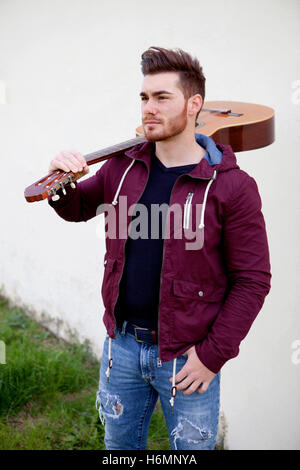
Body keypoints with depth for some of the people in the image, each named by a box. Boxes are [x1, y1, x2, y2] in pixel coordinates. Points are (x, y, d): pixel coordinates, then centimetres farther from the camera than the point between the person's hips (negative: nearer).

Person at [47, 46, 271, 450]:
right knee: (118, 444, 24)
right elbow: (77, 208, 16)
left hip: (186, 356, -4)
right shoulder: (124, 167, 0)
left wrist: (213, 355, -15)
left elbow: (253, 280, -14)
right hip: (121, 345, 5)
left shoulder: (232, 186, -15)